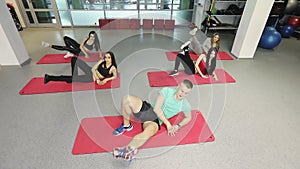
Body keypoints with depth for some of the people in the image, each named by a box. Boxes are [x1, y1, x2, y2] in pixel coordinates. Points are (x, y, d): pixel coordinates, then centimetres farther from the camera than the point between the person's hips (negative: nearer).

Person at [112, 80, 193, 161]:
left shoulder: (185, 105, -2)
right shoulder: (166, 90, -9)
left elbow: (188, 117, 17)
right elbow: (156, 109, -13)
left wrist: (178, 126, -2)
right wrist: (167, 123, -16)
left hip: (156, 120, -2)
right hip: (146, 110, 2)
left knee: (147, 133, -38)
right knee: (127, 99, -21)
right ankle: (127, 125, -2)